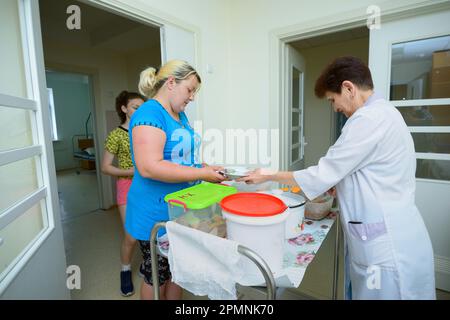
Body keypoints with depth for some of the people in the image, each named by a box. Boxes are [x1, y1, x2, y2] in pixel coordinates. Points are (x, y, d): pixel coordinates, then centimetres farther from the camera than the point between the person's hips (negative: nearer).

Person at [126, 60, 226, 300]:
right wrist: (201, 174, -24)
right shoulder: (149, 113, -19)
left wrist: (208, 168, 0)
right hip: (156, 214, -8)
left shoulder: (180, 114, 9)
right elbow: (149, 168, -29)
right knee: (156, 277, 14)